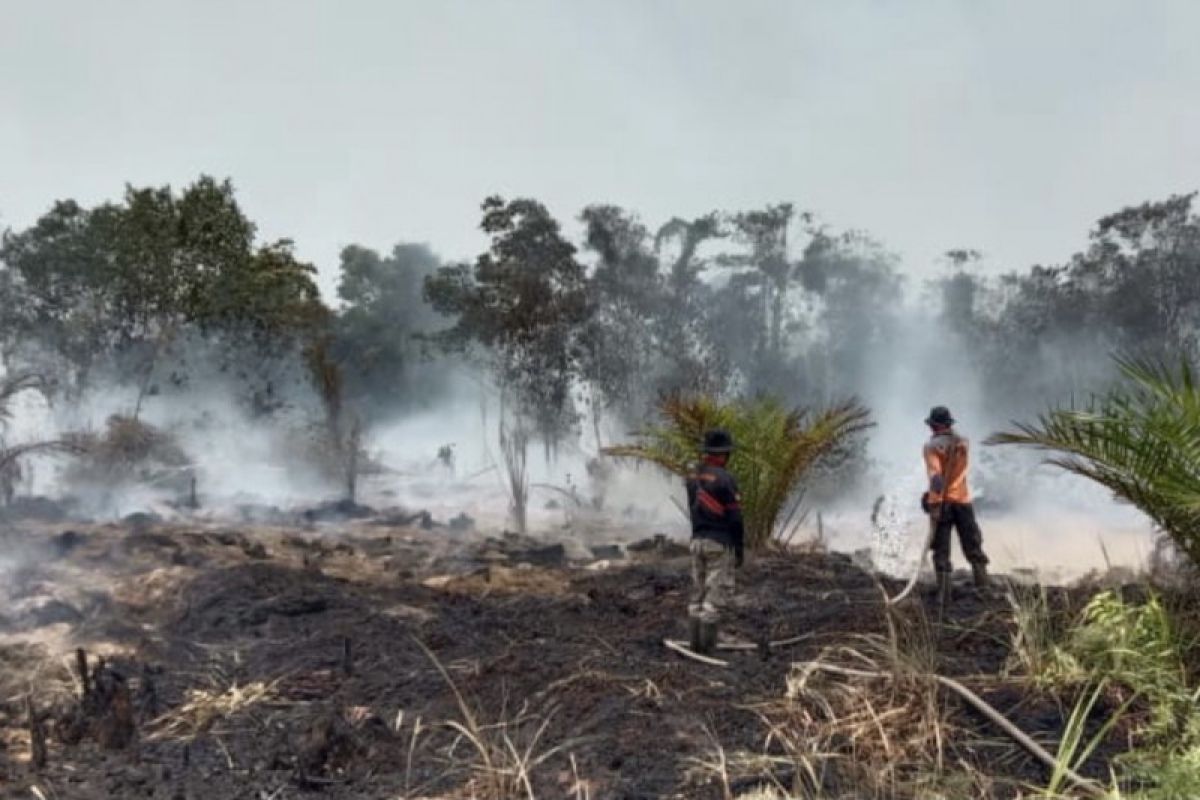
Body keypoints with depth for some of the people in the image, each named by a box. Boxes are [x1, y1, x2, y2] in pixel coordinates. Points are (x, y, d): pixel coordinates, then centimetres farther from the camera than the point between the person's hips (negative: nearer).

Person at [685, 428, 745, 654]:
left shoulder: (693, 475, 6)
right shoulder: (726, 479, -16)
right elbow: (735, 518, -14)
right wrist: (740, 549, -7)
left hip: (697, 540, 7)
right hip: (720, 543, -6)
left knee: (698, 592, 12)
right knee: (717, 593, 0)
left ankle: (696, 640, 12)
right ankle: (707, 642, -1)